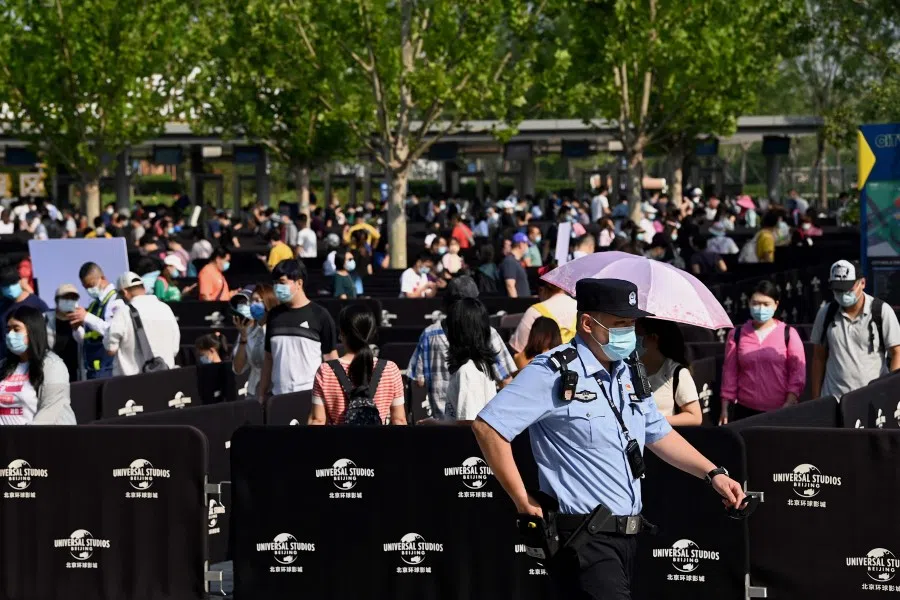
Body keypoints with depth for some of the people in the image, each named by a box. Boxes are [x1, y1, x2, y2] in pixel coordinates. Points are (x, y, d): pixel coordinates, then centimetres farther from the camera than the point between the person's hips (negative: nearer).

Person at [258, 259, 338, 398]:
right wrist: (261, 395, 12)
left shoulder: (319, 315, -1)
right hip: (279, 395, 4)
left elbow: (330, 359, -1)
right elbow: (269, 359, 16)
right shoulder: (274, 316, 12)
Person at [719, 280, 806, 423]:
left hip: (779, 412, -2)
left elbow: (798, 373, 1)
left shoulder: (788, 334, 3)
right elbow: (730, 373, 11)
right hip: (745, 411, 2)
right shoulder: (737, 335, 9)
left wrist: (789, 404, -10)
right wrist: (725, 408, 7)